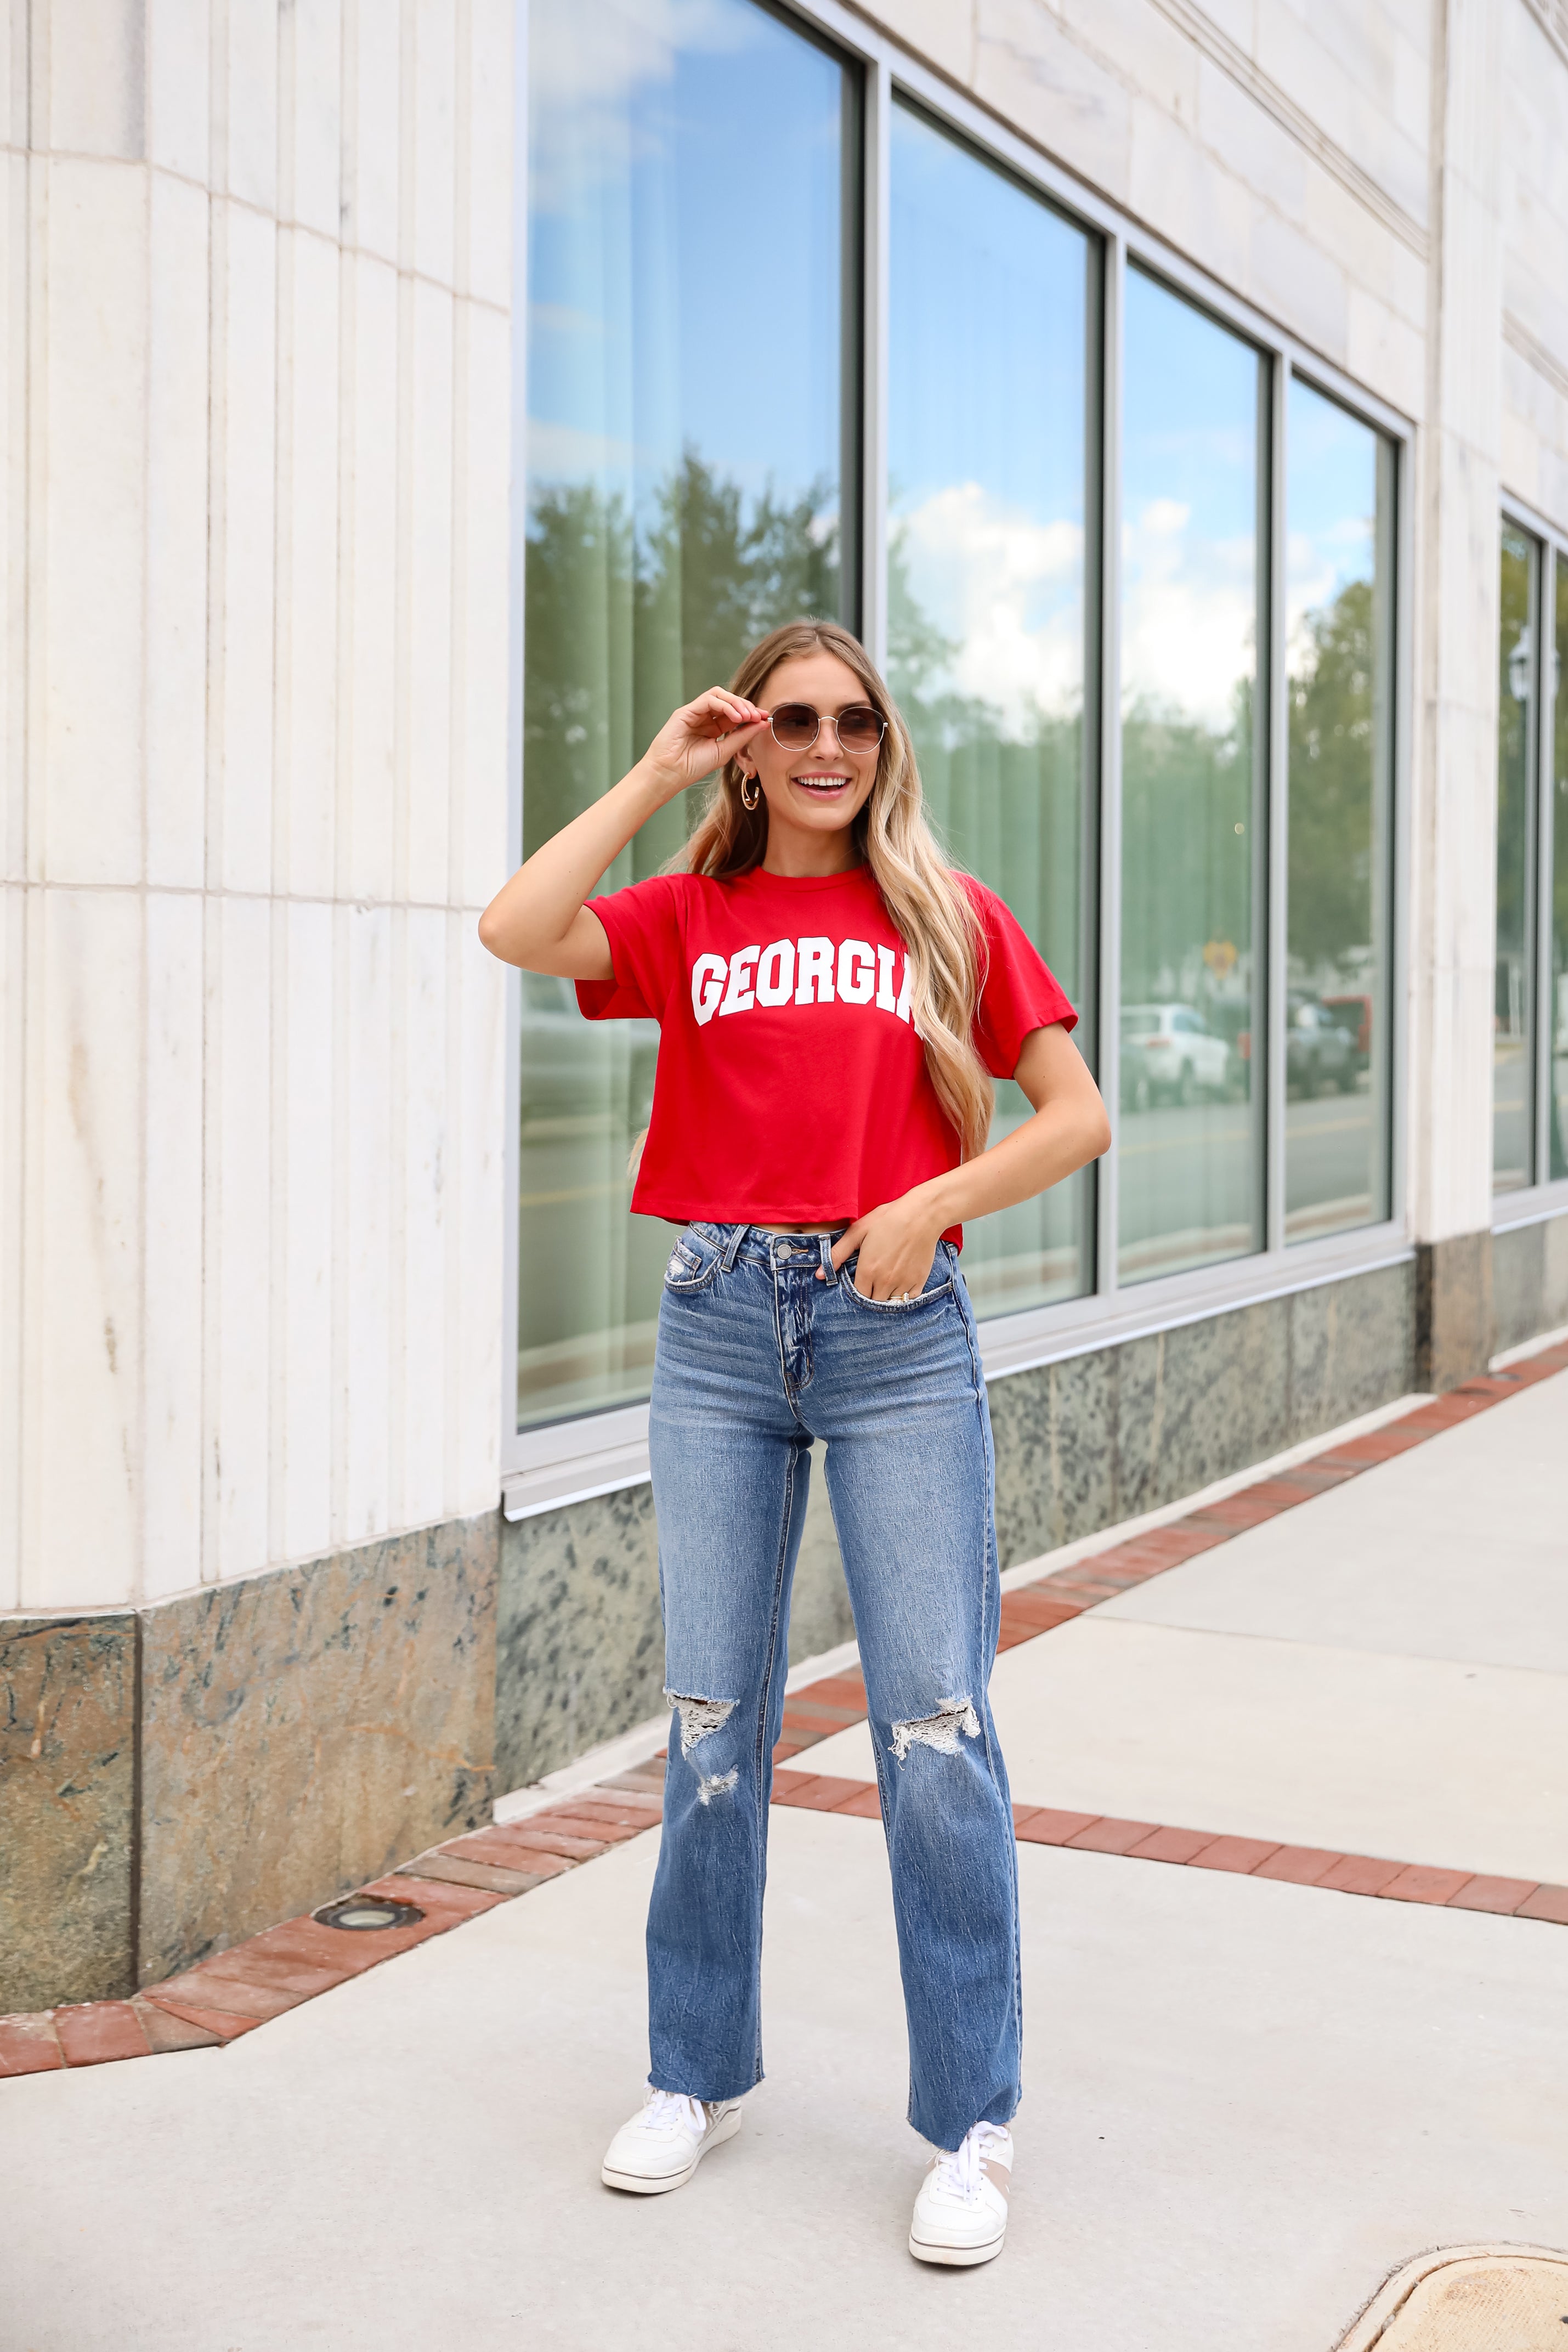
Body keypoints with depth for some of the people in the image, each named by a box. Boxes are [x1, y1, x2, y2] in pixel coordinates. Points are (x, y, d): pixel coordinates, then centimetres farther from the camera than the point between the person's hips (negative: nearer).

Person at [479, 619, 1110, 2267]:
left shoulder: (949, 917, 8)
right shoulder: (688, 919, 8)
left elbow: (1077, 1116, 7)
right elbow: (515, 931, -11)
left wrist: (932, 1204, -9)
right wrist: (657, 774, -3)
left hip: (897, 1329, -1)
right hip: (720, 1326, 1)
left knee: (935, 1725, -4)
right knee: (713, 1722, 8)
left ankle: (970, 2128, 8)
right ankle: (698, 2078, 25)